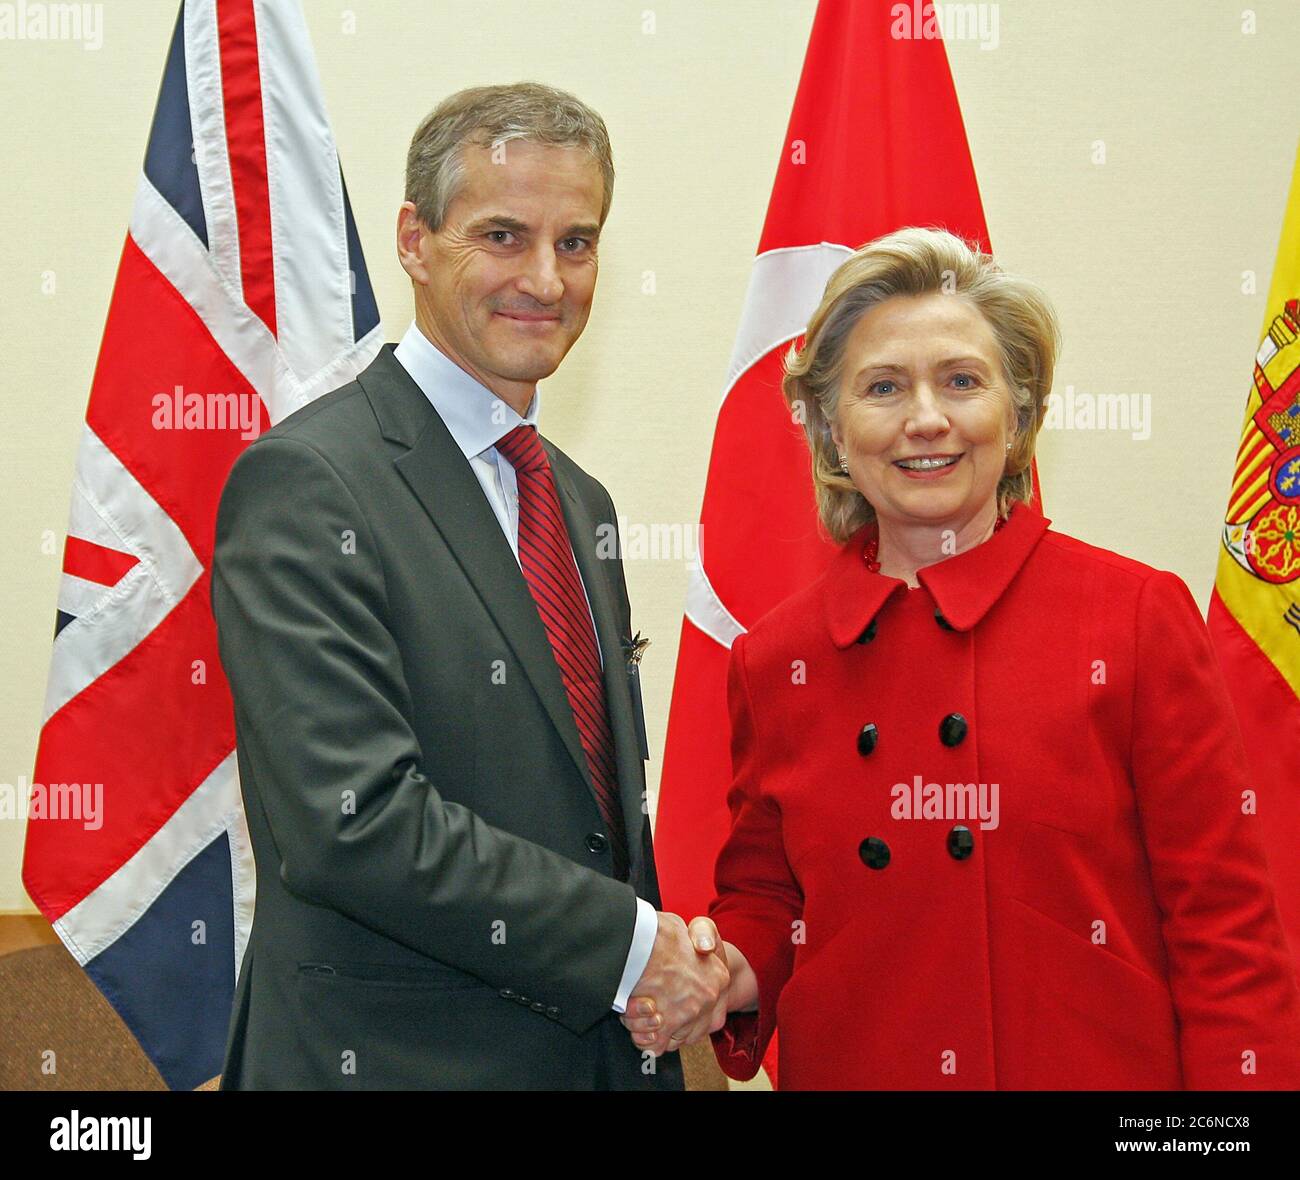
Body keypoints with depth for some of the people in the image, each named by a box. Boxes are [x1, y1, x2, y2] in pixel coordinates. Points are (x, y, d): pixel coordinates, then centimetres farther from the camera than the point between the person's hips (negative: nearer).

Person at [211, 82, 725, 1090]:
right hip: (393, 1055, -7)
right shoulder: (305, 483, -16)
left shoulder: (581, 503, 11)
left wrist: (673, 950, -2)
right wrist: (629, 943, -16)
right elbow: (352, 821, -23)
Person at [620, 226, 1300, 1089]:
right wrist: (728, 976, -10)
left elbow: (1226, 928, -8)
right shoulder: (775, 661, -2)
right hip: (849, 1067, 3)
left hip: (1103, 1067, -2)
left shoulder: (1140, 618, -10)